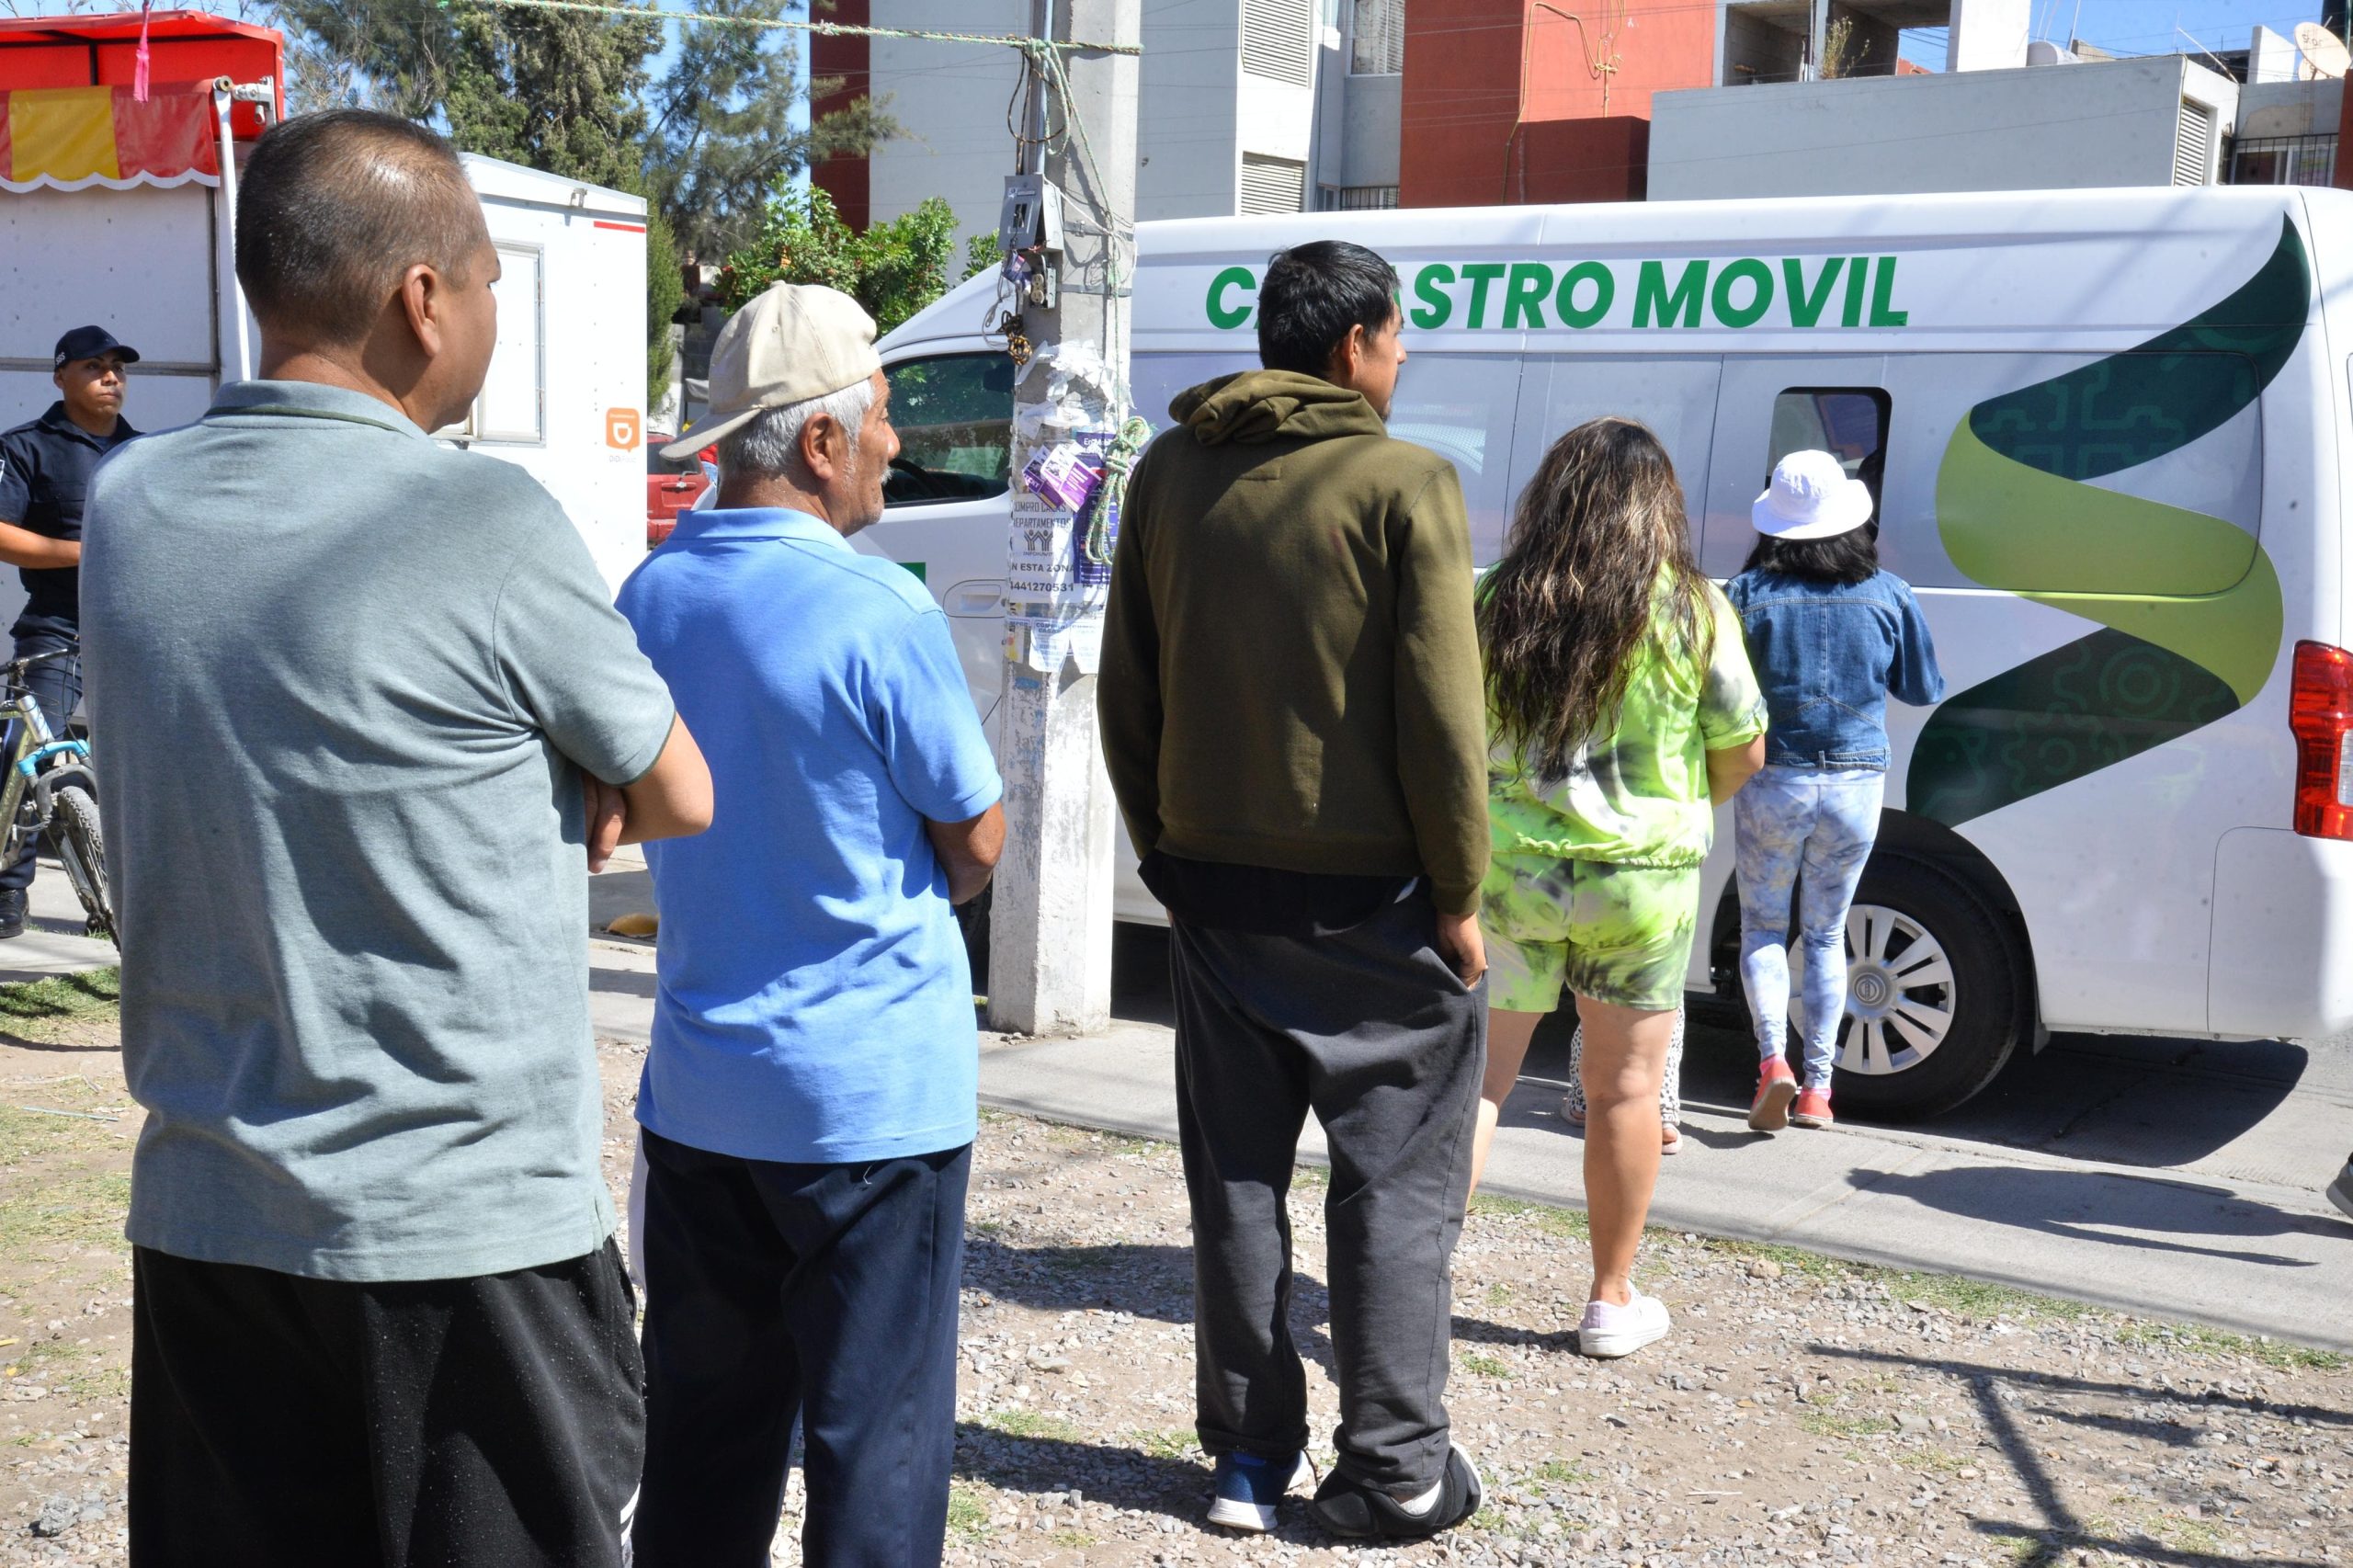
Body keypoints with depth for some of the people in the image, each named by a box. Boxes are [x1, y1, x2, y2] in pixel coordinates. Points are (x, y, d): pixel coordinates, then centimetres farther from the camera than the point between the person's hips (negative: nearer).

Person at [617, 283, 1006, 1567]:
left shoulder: (648, 596, 3)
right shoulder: (877, 613, -18)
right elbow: (975, 842, -9)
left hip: (696, 1086, 7)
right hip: (873, 1093, -6)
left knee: (704, 1424, 18)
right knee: (878, 1436, 6)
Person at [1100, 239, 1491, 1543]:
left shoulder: (1172, 472, 5)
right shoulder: (1405, 484, -11)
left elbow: (1125, 689, 9)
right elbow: (1439, 711, -13)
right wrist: (1461, 895, -5)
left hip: (1216, 884, 5)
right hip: (1371, 895, -5)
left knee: (1238, 1174, 13)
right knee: (1396, 1179, 7)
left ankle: (1247, 1453, 21)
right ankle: (1394, 1470, 14)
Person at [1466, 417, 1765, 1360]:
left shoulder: (1491, 604, -3)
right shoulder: (1692, 609, -6)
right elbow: (1742, 756, 1)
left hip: (1508, 870, 1)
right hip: (1641, 881, -1)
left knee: (1478, 1075, 10)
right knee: (1622, 1089, 12)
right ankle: (1612, 1300, 25)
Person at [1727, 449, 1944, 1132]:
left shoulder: (1749, 594, -8)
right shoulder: (1888, 595, -2)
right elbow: (1923, 689, 9)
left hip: (1773, 781, -2)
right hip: (1857, 782, 2)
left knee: (1762, 926, 14)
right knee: (1825, 933, 15)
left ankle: (1773, 1060, -5)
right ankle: (1818, 1086, 13)